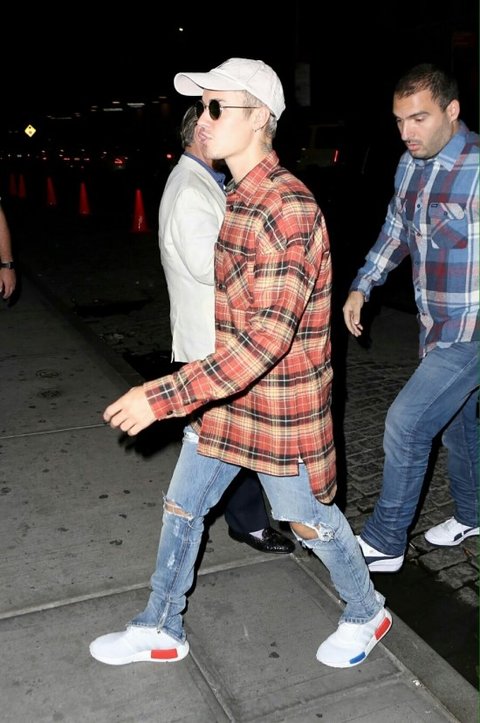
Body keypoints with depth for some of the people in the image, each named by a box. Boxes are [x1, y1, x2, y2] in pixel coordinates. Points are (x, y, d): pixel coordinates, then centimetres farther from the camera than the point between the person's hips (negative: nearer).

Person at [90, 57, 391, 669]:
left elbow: (268, 337, -31)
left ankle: (366, 615, 41)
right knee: (181, 506, 16)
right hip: (225, 393, 9)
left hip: (280, 405, -8)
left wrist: (164, 397, -32)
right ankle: (160, 630, 36)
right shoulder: (236, 198, 5)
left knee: (308, 519, 12)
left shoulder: (288, 209, -25)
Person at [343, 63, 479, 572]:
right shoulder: (410, 164, 4)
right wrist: (361, 287, 10)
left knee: (406, 423, -8)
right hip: (435, 326, 8)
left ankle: (385, 542, 11)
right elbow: (395, 230, 17)